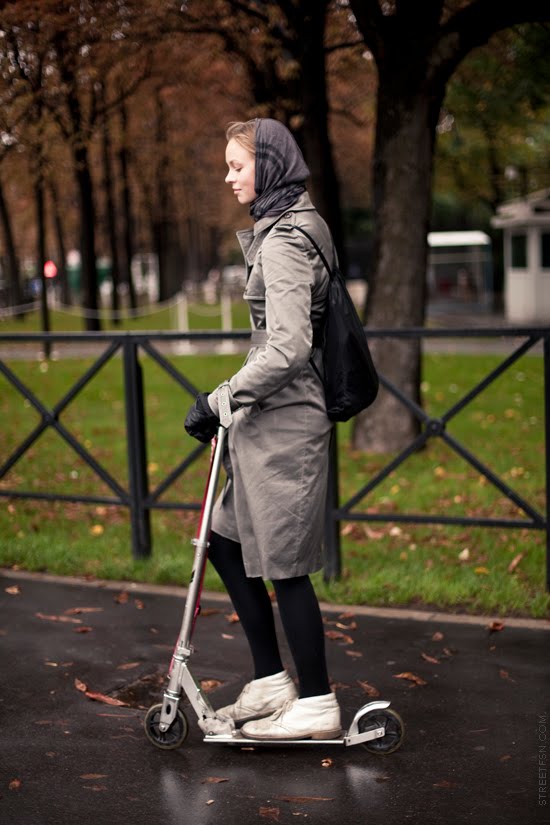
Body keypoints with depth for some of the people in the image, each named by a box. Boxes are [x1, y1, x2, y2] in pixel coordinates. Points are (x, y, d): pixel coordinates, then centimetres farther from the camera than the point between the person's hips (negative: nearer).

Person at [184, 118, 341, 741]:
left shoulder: (282, 240, -16)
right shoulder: (296, 226, 15)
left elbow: (286, 350, -24)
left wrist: (220, 401, -16)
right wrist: (234, 404, 19)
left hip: (284, 425, -10)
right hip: (274, 419, 10)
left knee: (283, 565, -1)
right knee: (226, 544, 16)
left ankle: (316, 705, 12)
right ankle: (271, 683, 25)